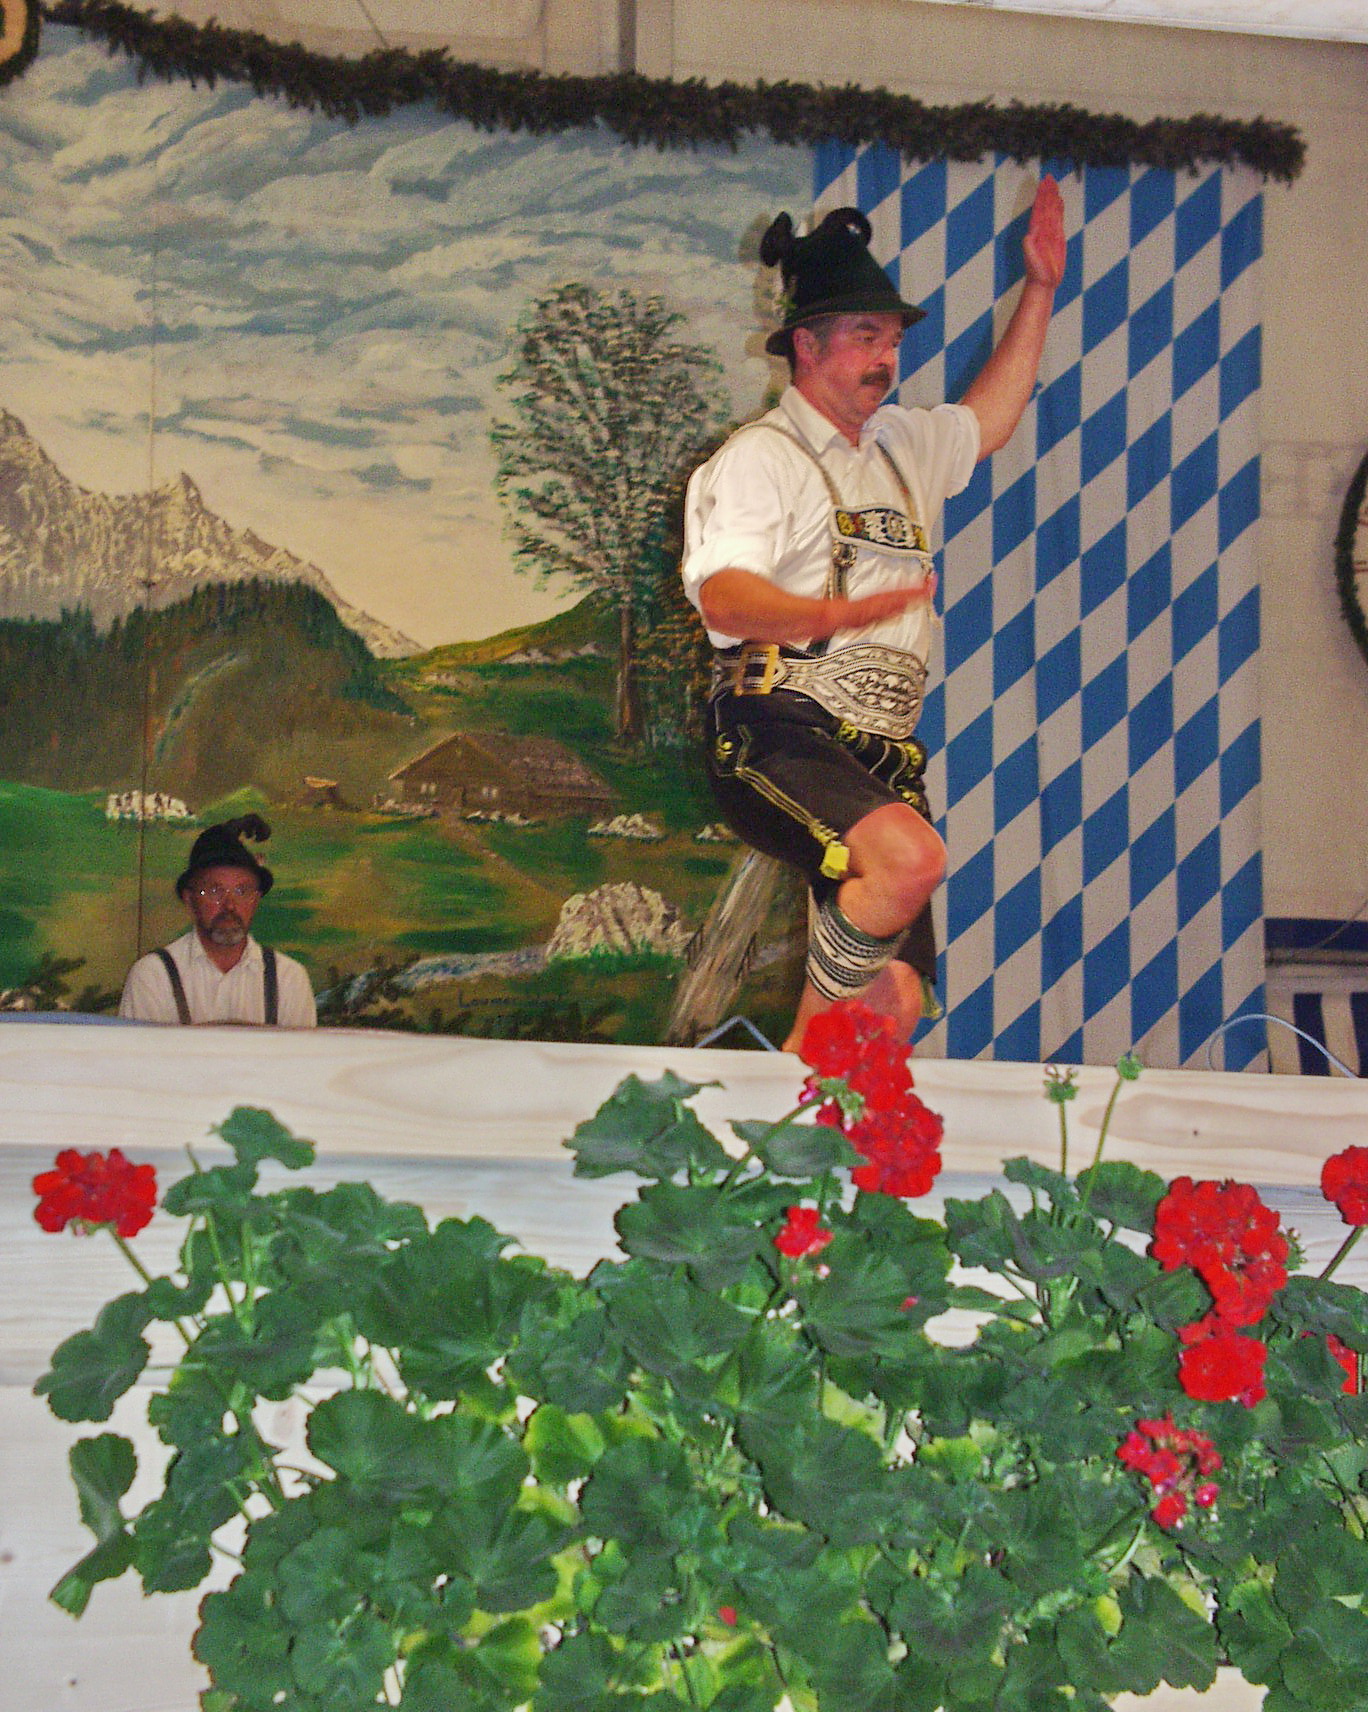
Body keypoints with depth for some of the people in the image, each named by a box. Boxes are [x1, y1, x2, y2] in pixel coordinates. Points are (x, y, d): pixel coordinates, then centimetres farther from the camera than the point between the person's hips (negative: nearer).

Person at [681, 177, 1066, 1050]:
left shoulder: (902, 446, 24)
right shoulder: (763, 455, -1)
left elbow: (990, 419, 44)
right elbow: (724, 597, -16)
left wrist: (1041, 289, 39)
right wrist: (842, 614, -33)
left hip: (882, 754, 8)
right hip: (780, 736, -8)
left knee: (896, 1002, -4)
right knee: (911, 855, -35)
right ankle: (813, 1040, -18)